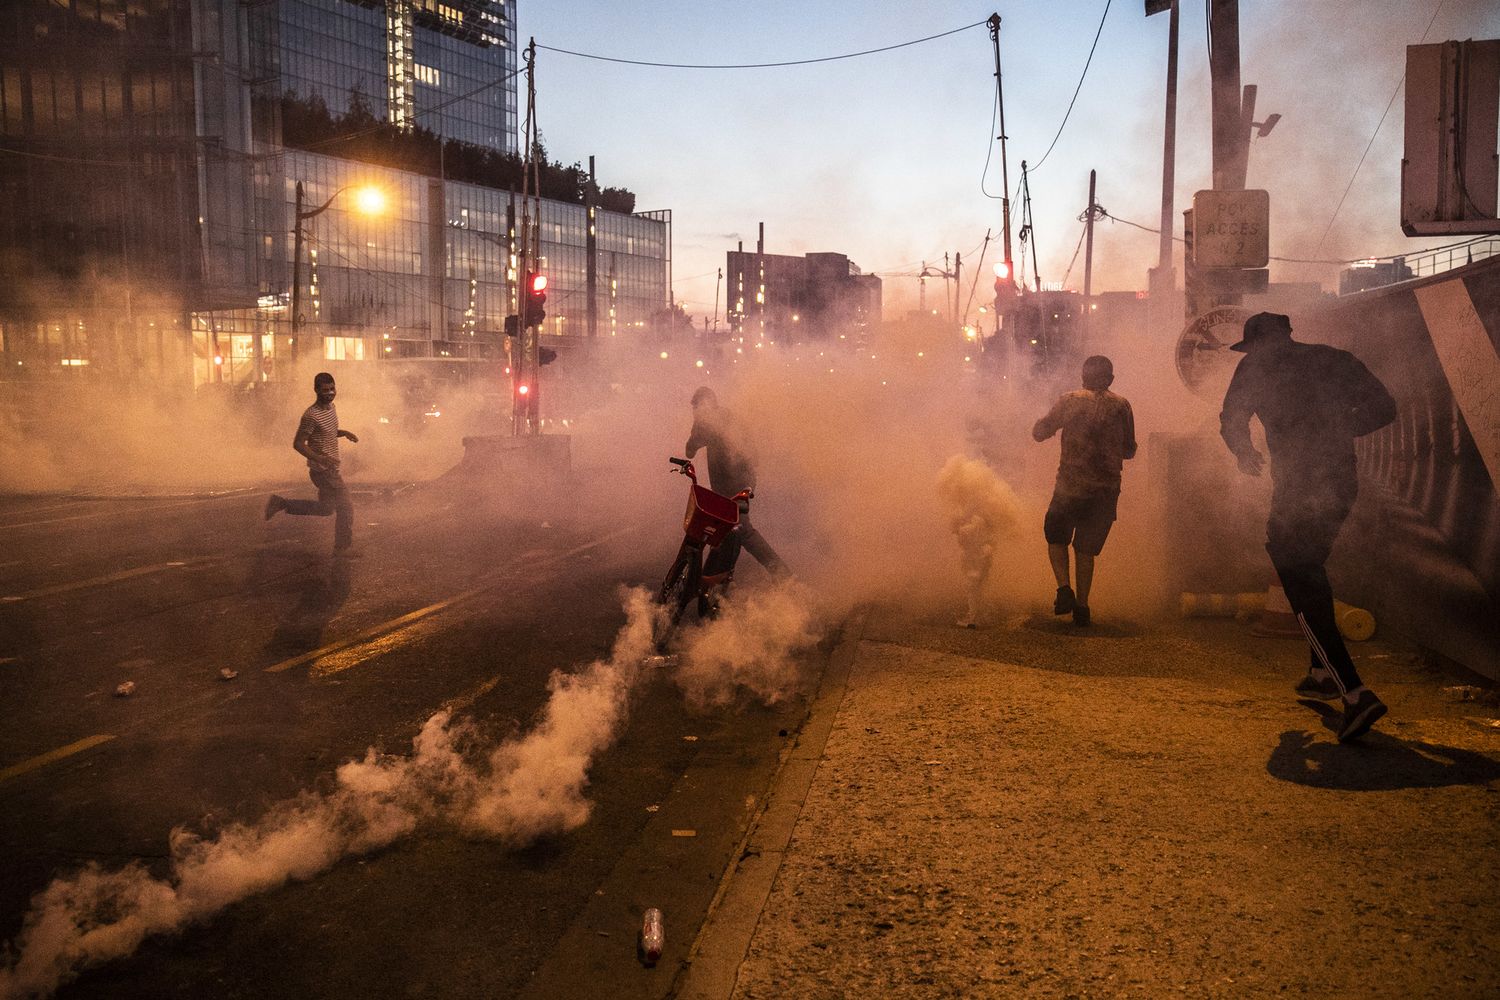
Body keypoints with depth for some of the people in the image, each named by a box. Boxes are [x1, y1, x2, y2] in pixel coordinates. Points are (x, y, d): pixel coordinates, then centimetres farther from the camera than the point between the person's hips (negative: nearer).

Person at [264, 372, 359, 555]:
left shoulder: (331, 407, 7)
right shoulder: (311, 415, -21)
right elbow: (298, 443, -20)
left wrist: (344, 433, 5)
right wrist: (320, 459, -31)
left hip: (331, 469, 10)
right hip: (323, 471, -10)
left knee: (326, 509, 21)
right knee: (345, 507, -3)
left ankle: (280, 503, 28)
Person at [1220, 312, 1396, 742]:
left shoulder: (1256, 366, 2)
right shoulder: (1334, 359, 14)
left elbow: (1231, 422, 5)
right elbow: (1383, 407, 11)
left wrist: (1245, 452, 26)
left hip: (1296, 491, -6)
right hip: (1342, 484, 6)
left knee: (1302, 587, -6)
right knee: (1310, 569, 25)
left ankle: (1355, 693, -19)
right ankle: (1322, 671, 28)